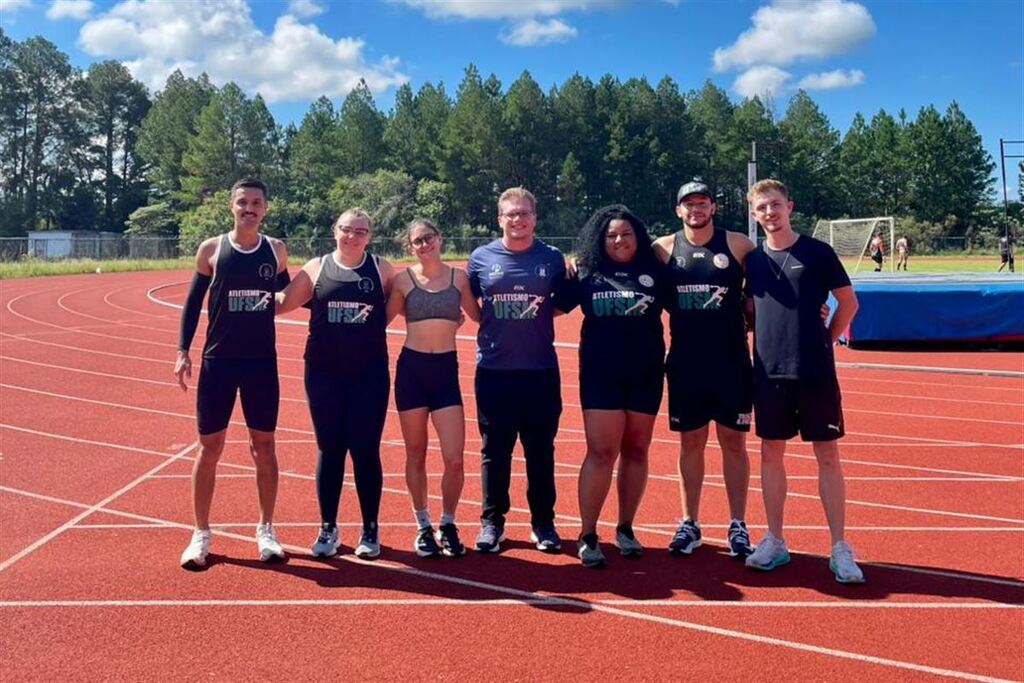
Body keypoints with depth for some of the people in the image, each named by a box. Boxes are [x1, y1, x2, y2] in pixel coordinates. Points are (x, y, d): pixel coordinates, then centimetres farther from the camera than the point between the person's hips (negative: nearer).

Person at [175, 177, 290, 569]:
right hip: (218, 361, -1)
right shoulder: (211, 250, -1)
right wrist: (183, 351, -4)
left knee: (263, 446, 7)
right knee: (210, 447, 4)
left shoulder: (276, 250, 4)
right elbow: (193, 302, 3)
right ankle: (201, 535, 16)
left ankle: (265, 530, 20)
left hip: (262, 362, 1)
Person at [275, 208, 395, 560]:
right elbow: (282, 302, 2)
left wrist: (377, 319, -8)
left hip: (370, 374, -1)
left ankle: (370, 530, 17)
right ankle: (328, 528, 21)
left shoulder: (382, 269, 2)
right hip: (324, 373, 1)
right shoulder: (316, 268, 4)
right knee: (329, 449, 8)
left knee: (365, 450, 3)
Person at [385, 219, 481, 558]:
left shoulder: (458, 277, 5)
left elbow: (478, 315, 13)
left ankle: (448, 525, 16)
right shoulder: (403, 279, 1)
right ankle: (423, 526, 25)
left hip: (446, 369, 1)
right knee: (416, 453, 9)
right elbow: (383, 318, 3)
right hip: (411, 368, 0)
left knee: (454, 458, -6)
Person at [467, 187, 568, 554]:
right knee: (495, 449, 7)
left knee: (540, 449, 8)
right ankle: (492, 521, 20)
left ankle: (543, 522, 21)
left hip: (541, 370, 0)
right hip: (494, 370, 0)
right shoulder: (481, 258, 4)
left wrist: (547, 306, -3)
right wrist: (486, 324, 0)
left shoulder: (552, 258, 4)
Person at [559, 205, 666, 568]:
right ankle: (587, 536, 4)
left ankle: (625, 528, 24)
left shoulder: (654, 272, 3)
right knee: (601, 452, -5)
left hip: (646, 373, 2)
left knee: (635, 450, 10)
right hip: (600, 373, -2)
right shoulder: (587, 273, 2)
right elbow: (556, 306, 4)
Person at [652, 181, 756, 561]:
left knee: (733, 442, 6)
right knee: (690, 442, 10)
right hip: (685, 363, 1)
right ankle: (689, 524, 21)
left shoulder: (738, 245, -2)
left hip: (731, 362, -1)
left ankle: (738, 526, 17)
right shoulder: (664, 248, 2)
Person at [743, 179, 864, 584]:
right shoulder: (753, 260, 7)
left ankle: (840, 548, 9)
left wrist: (826, 338, 3)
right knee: (771, 453, 7)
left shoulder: (817, 252, -1)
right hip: (769, 372, 3)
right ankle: (775, 542, 19)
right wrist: (765, 338, 4)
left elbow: (848, 303, 6)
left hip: (816, 371, -3)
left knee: (827, 454, 1)